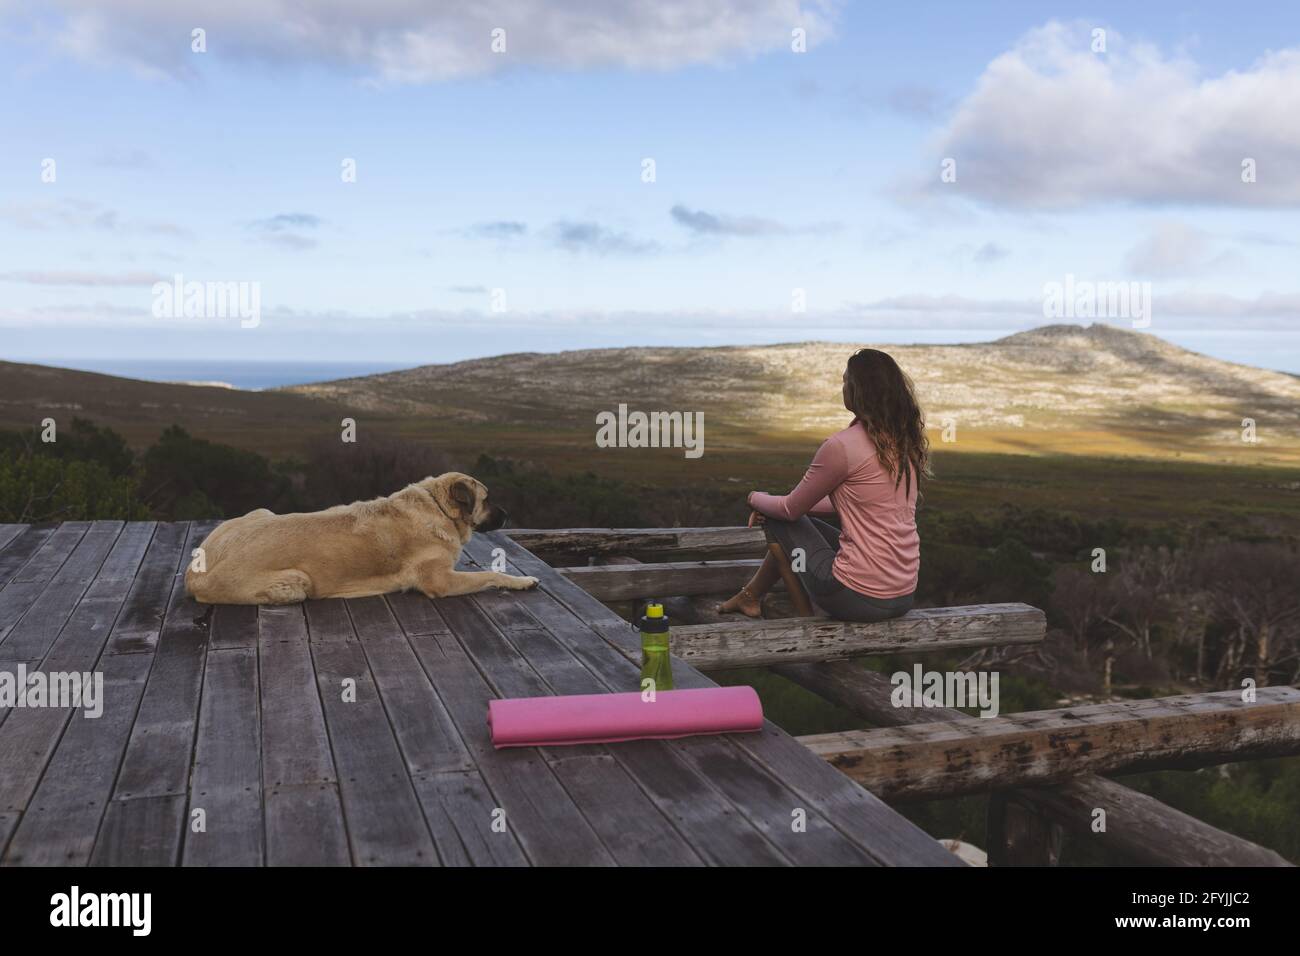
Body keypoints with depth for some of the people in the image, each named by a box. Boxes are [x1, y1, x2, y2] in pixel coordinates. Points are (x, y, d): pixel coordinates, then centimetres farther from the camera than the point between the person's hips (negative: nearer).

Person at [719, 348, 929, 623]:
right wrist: (774, 505, 19)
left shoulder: (841, 446, -17)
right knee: (805, 521, 25)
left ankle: (750, 597, 34)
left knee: (782, 522, 14)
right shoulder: (906, 443, 6)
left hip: (858, 598, -7)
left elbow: (790, 509, -4)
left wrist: (757, 498, 19)